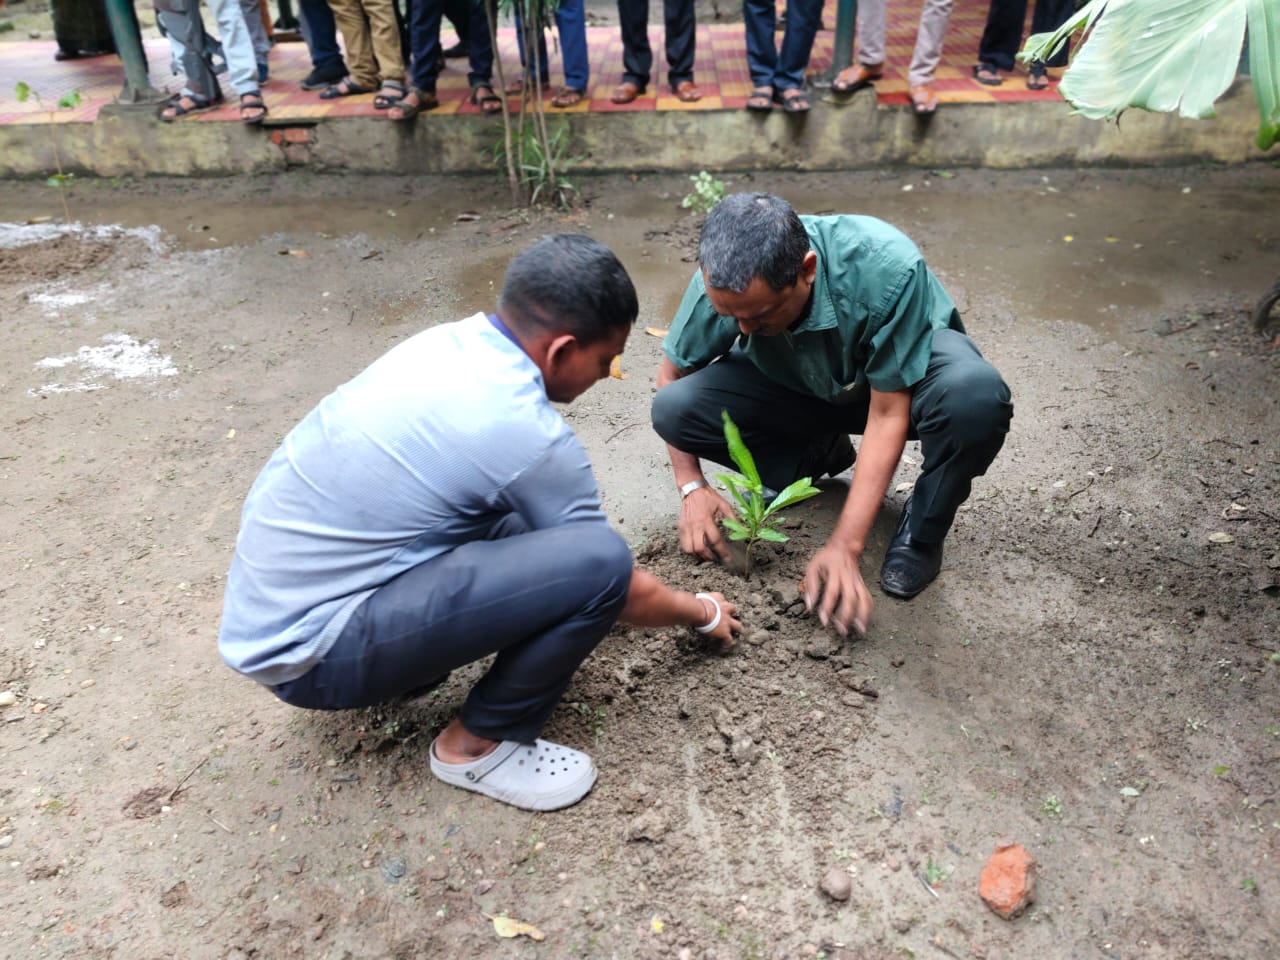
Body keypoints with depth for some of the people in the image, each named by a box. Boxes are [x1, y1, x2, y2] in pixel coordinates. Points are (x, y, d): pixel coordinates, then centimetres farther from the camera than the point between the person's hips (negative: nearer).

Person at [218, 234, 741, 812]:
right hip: (308, 651, -9)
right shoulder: (527, 434, -21)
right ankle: (478, 745, 1)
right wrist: (703, 612, 15)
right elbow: (603, 571, -6)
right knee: (598, 561, -20)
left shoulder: (448, 342, 3)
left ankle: (402, 662, 15)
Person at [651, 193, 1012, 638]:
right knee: (673, 407, -21)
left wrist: (844, 547, -32)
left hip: (907, 368, -2)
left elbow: (888, 413, -30)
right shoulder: (723, 282, -27)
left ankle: (921, 532, -9)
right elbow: (671, 373, -8)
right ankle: (817, 455, 4)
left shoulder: (887, 268, -37)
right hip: (801, 388, 3)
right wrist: (691, 486, -15)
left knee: (977, 393, -39)